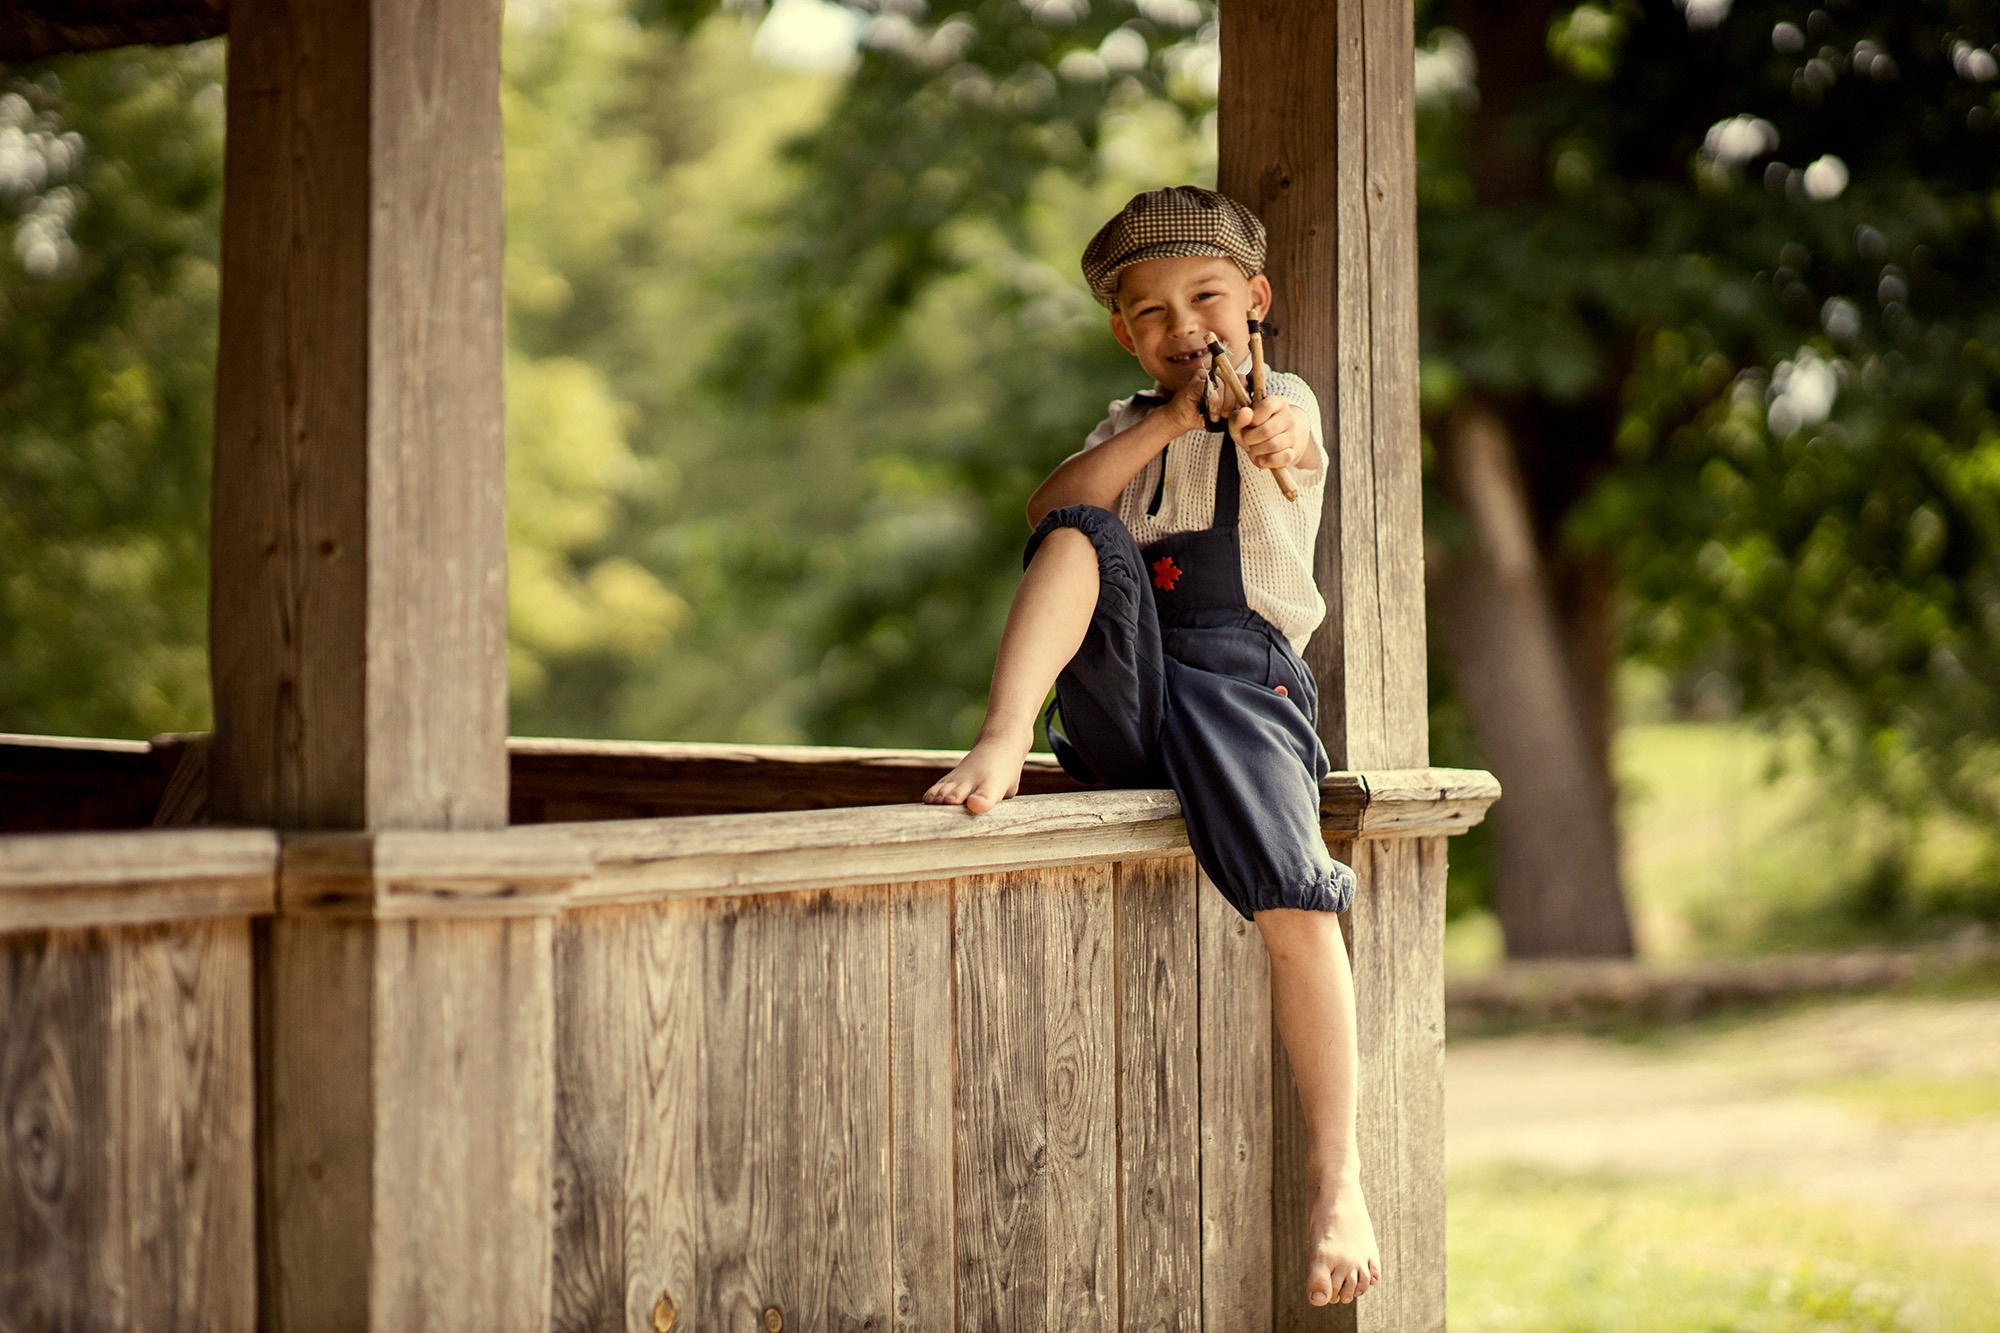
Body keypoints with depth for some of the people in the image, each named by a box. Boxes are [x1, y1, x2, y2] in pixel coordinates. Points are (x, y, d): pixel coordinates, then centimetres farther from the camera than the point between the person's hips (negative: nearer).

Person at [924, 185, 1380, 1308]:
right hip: (1120, 697, 3)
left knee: (1296, 900, -25)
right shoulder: (1134, 424, 25)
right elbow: (1052, 510, 4)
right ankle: (1000, 748, -38)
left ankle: (1338, 1182, -18)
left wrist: (1273, 436, -42)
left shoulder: (1280, 403, 11)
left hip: (1239, 674, -3)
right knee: (1082, 540, -24)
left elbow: (1289, 441, -17)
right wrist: (1166, 422, -4)